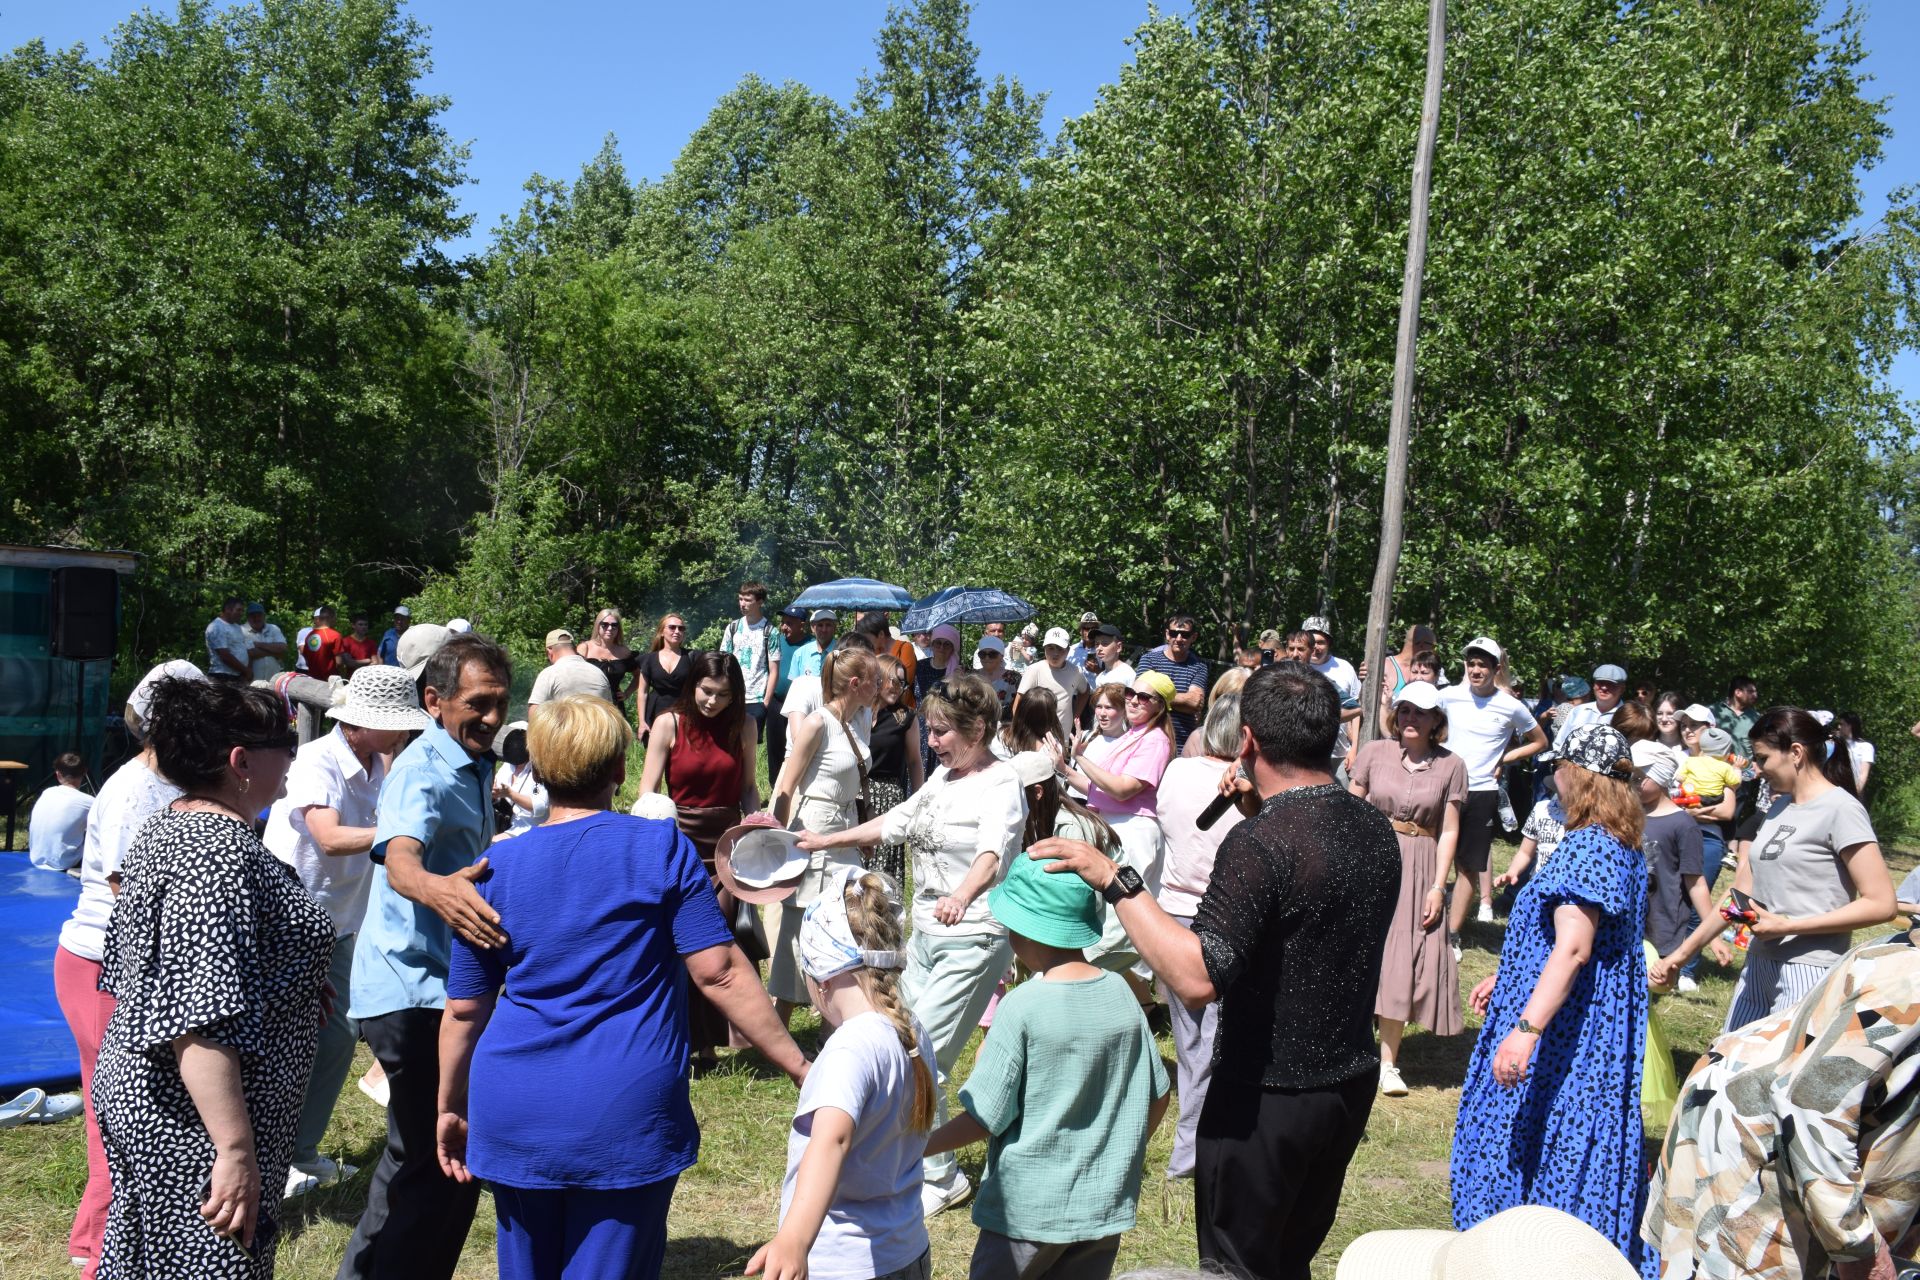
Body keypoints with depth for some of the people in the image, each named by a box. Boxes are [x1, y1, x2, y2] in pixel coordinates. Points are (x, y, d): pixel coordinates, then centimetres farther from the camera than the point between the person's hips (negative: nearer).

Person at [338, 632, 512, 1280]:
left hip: (436, 985, 10)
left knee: (420, 1157, 22)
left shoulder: (473, 768, 10)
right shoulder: (424, 772, -20)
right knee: (444, 1166, -6)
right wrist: (436, 889, -59)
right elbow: (398, 858, -41)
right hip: (413, 990, -10)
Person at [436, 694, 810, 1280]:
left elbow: (464, 1009, 8)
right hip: (626, 1120, -3)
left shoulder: (494, 870, 4)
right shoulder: (663, 848, -5)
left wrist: (449, 1109, 21)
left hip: (513, 1115, 4)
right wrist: (800, 1068, -6)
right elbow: (719, 972, -10)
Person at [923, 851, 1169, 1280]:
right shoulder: (1120, 993, -3)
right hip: (1106, 1208, 5)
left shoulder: (1022, 1007, -18)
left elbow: (983, 1119, -14)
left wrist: (917, 1147, 0)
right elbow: (1157, 1098, 7)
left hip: (1029, 1210, -5)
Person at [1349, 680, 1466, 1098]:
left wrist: (1438, 885, -4)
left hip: (1418, 869, 0)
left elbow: (1448, 831, 1)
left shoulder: (1451, 766, 0)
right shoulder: (1374, 752, -1)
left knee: (1402, 965, 2)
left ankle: (1387, 1063, 12)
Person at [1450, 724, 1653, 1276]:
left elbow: (1573, 949, -31)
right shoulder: (1624, 847, 11)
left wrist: (1526, 1028, -36)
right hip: (1600, 1024, 10)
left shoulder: (1586, 848, -21)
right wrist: (1503, 979, 26)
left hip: (1565, 1031, -10)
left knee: (1528, 1143, -1)